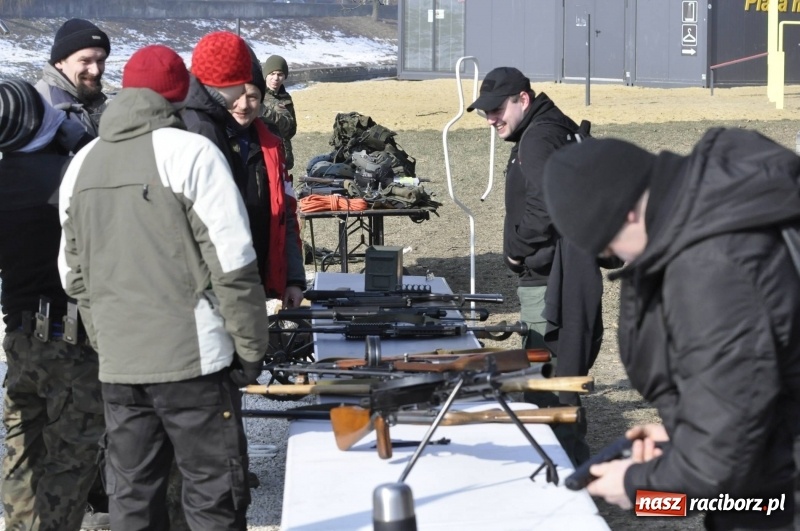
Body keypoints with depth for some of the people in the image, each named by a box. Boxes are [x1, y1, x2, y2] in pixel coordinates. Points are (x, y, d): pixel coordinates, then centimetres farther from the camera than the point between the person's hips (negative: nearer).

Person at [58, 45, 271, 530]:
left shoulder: (83, 164, 11)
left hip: (118, 365, 6)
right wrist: (251, 345, -4)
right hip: (193, 360, -6)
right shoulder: (190, 152, -8)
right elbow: (232, 262, -12)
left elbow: (74, 274, 15)